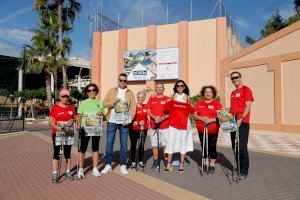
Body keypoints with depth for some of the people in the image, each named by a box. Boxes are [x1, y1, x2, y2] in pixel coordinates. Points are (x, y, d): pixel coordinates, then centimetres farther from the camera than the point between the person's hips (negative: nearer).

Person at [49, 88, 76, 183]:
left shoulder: (71, 108, 5)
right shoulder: (55, 108, -4)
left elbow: (75, 118, 13)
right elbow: (50, 122, -7)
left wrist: (72, 120, -11)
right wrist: (58, 128, -23)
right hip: (57, 133, -3)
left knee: (67, 153, 10)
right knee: (56, 153, 2)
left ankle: (68, 172, 19)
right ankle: (54, 174, 9)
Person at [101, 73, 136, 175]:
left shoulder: (130, 93, 7)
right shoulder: (111, 91, 9)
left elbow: (133, 107, 1)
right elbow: (105, 103, 2)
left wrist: (129, 119, -11)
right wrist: (114, 101, -15)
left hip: (124, 122, 0)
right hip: (112, 121, 1)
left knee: (124, 143, 5)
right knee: (109, 143, 3)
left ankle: (123, 165, 17)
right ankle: (108, 165, 16)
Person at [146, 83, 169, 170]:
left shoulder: (167, 99, 5)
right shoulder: (151, 99, 12)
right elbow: (148, 111, 5)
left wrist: (162, 118, -15)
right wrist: (154, 117, -12)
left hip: (165, 125, -2)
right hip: (153, 125, 2)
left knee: (165, 144, -1)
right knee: (154, 145, 6)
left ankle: (166, 161, 11)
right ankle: (155, 162, 16)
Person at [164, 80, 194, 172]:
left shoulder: (187, 97, 10)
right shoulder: (172, 96, 10)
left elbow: (190, 110, 11)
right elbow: (168, 109, 8)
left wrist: (190, 110, -6)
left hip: (184, 122, 0)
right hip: (173, 122, 0)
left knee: (183, 141, 3)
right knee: (170, 140, -5)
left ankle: (181, 163, 13)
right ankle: (169, 163, 3)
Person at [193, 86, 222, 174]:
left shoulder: (217, 103, 1)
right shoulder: (199, 103, 9)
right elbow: (194, 114, 3)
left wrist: (211, 120, -20)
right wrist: (201, 118, -16)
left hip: (213, 130, -3)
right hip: (201, 129, 3)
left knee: (212, 147, 1)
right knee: (204, 147, 11)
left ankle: (212, 165, 14)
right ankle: (205, 163, 24)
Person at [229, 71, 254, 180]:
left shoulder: (246, 89, -4)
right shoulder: (233, 93, 19)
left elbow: (248, 107, -12)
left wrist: (241, 118, -23)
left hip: (242, 122, -8)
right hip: (233, 123, 8)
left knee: (242, 148, -4)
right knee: (235, 147, 11)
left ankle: (244, 172, 6)